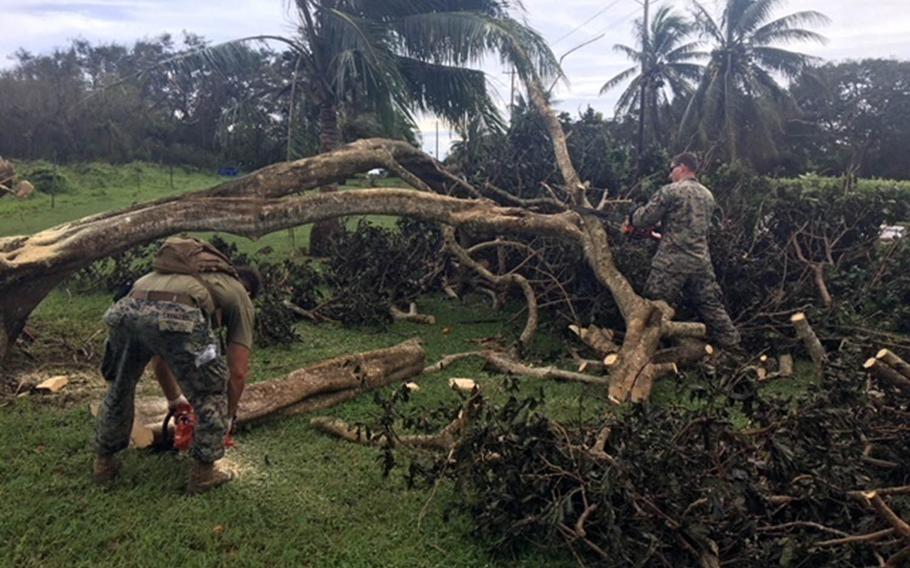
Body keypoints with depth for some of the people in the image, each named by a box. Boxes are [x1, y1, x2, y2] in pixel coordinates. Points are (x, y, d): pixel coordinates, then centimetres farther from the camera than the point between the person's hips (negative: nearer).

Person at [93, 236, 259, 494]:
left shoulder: (187, 272, 45)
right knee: (211, 395, 20)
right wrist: (228, 416, 40)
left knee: (120, 385, 33)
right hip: (177, 318, -5)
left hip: (126, 308, 6)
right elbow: (237, 372, 23)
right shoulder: (239, 297, 30)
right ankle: (204, 472, 28)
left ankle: (104, 462, 47)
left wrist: (174, 399, 60)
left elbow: (159, 356, 48)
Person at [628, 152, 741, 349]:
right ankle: (731, 344, 18)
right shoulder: (708, 196, 14)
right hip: (701, 262, 6)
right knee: (711, 306, 14)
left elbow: (644, 218, -6)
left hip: (672, 262, -6)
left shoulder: (670, 191, -7)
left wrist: (632, 218, 18)